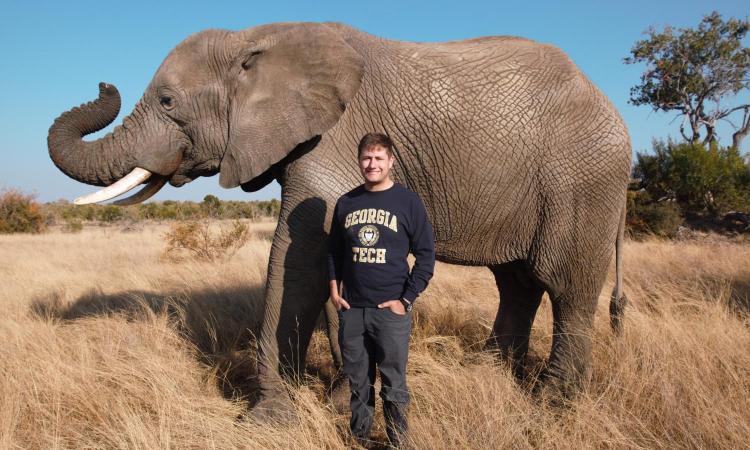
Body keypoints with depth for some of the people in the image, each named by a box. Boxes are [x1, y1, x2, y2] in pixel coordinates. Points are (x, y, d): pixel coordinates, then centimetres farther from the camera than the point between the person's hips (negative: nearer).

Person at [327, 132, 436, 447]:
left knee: (393, 383, 2)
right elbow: (334, 250, 17)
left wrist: (406, 300, -8)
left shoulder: (408, 201, -2)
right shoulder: (346, 203, 9)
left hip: (391, 309, -3)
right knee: (357, 381, 13)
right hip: (351, 308, 3)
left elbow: (426, 254, -3)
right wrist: (334, 289, 5)